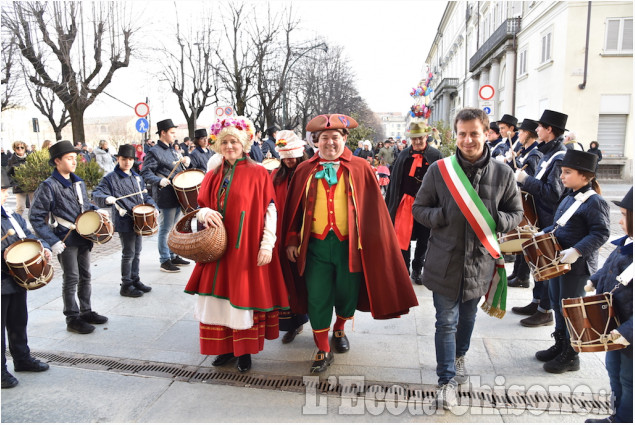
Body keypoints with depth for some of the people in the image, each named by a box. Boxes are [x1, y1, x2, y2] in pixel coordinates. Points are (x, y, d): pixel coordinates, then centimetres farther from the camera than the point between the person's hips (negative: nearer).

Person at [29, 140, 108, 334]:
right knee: (71, 279, 1)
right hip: (66, 241, -7)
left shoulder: (79, 182, 8)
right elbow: (36, 217, -13)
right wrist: (52, 241, -18)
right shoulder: (49, 186, -13)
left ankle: (86, 312, 28)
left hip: (83, 237, 7)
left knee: (85, 276, 14)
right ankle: (73, 319, 13)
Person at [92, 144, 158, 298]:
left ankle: (135, 280, 29)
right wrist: (106, 198, -37)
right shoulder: (111, 178, -7)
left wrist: (153, 208, 1)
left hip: (138, 220, 7)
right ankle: (126, 286, 11)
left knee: (137, 252, 15)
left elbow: (145, 196, 18)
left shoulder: (137, 177, 14)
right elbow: (97, 193, -15)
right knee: (128, 254, -1)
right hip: (125, 222, -7)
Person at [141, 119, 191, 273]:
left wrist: (185, 161, 6)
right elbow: (145, 172, -14)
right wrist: (159, 181, -29)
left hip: (178, 195, 9)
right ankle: (164, 261, 7)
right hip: (166, 196, -9)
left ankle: (173, 256, 29)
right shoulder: (154, 152, -10)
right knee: (165, 229, -2)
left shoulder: (172, 150, 16)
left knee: (173, 227, 17)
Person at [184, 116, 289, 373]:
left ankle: (245, 351, 18)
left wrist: (267, 245, -13)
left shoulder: (258, 173, -3)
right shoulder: (213, 175, 10)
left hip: (246, 250, -4)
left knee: (244, 296, 2)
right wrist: (206, 213, -10)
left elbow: (270, 210, -6)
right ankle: (225, 347, 24)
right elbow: (201, 207, 15)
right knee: (219, 297, 7)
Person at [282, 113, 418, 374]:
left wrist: (373, 242, -2)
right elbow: (293, 208, 9)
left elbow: (373, 208, 2)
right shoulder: (305, 171, 6)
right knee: (317, 297, 2)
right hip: (316, 244, 1)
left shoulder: (360, 169, 1)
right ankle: (323, 351, 19)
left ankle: (339, 331, 43)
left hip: (349, 244, 0)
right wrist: (291, 241, 5)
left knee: (347, 294, 12)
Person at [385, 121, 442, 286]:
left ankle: (417, 271, 28)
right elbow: (394, 180, 7)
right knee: (402, 237, 3)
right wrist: (389, 204, 6)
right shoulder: (404, 155, 4)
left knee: (423, 240, 10)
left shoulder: (436, 156, -3)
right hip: (405, 203, 1)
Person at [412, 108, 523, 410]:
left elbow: (516, 213, 6)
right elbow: (419, 208, 0)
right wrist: (444, 216, -20)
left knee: (467, 316, 22)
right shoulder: (439, 170, -6)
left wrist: (494, 220, -16)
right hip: (445, 261, -2)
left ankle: (458, 357, 49)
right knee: (446, 322, 4)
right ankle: (447, 379, 20)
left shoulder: (502, 173, -3)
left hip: (480, 261, 2)